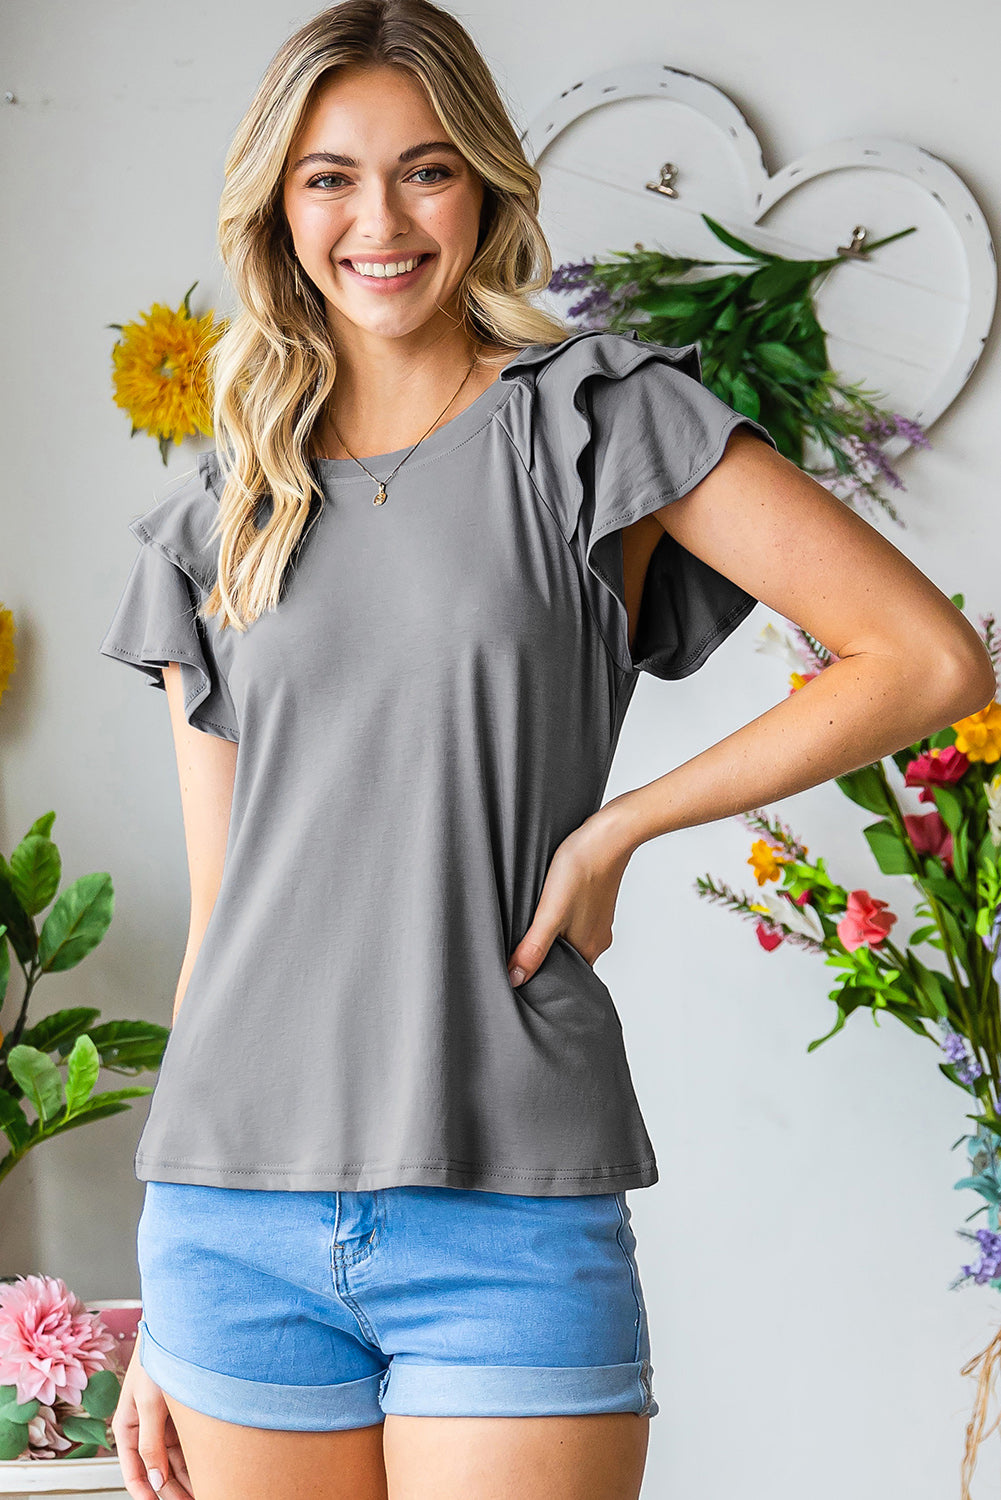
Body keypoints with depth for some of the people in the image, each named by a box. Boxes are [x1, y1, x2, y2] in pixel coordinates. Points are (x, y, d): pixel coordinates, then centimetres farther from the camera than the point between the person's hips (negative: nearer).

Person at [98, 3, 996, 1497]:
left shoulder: (592, 419, 2)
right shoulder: (216, 523, 12)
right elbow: (217, 907, 13)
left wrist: (614, 826, -6)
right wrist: (163, 1324, 11)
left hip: (505, 1216, -3)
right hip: (233, 1209, 3)